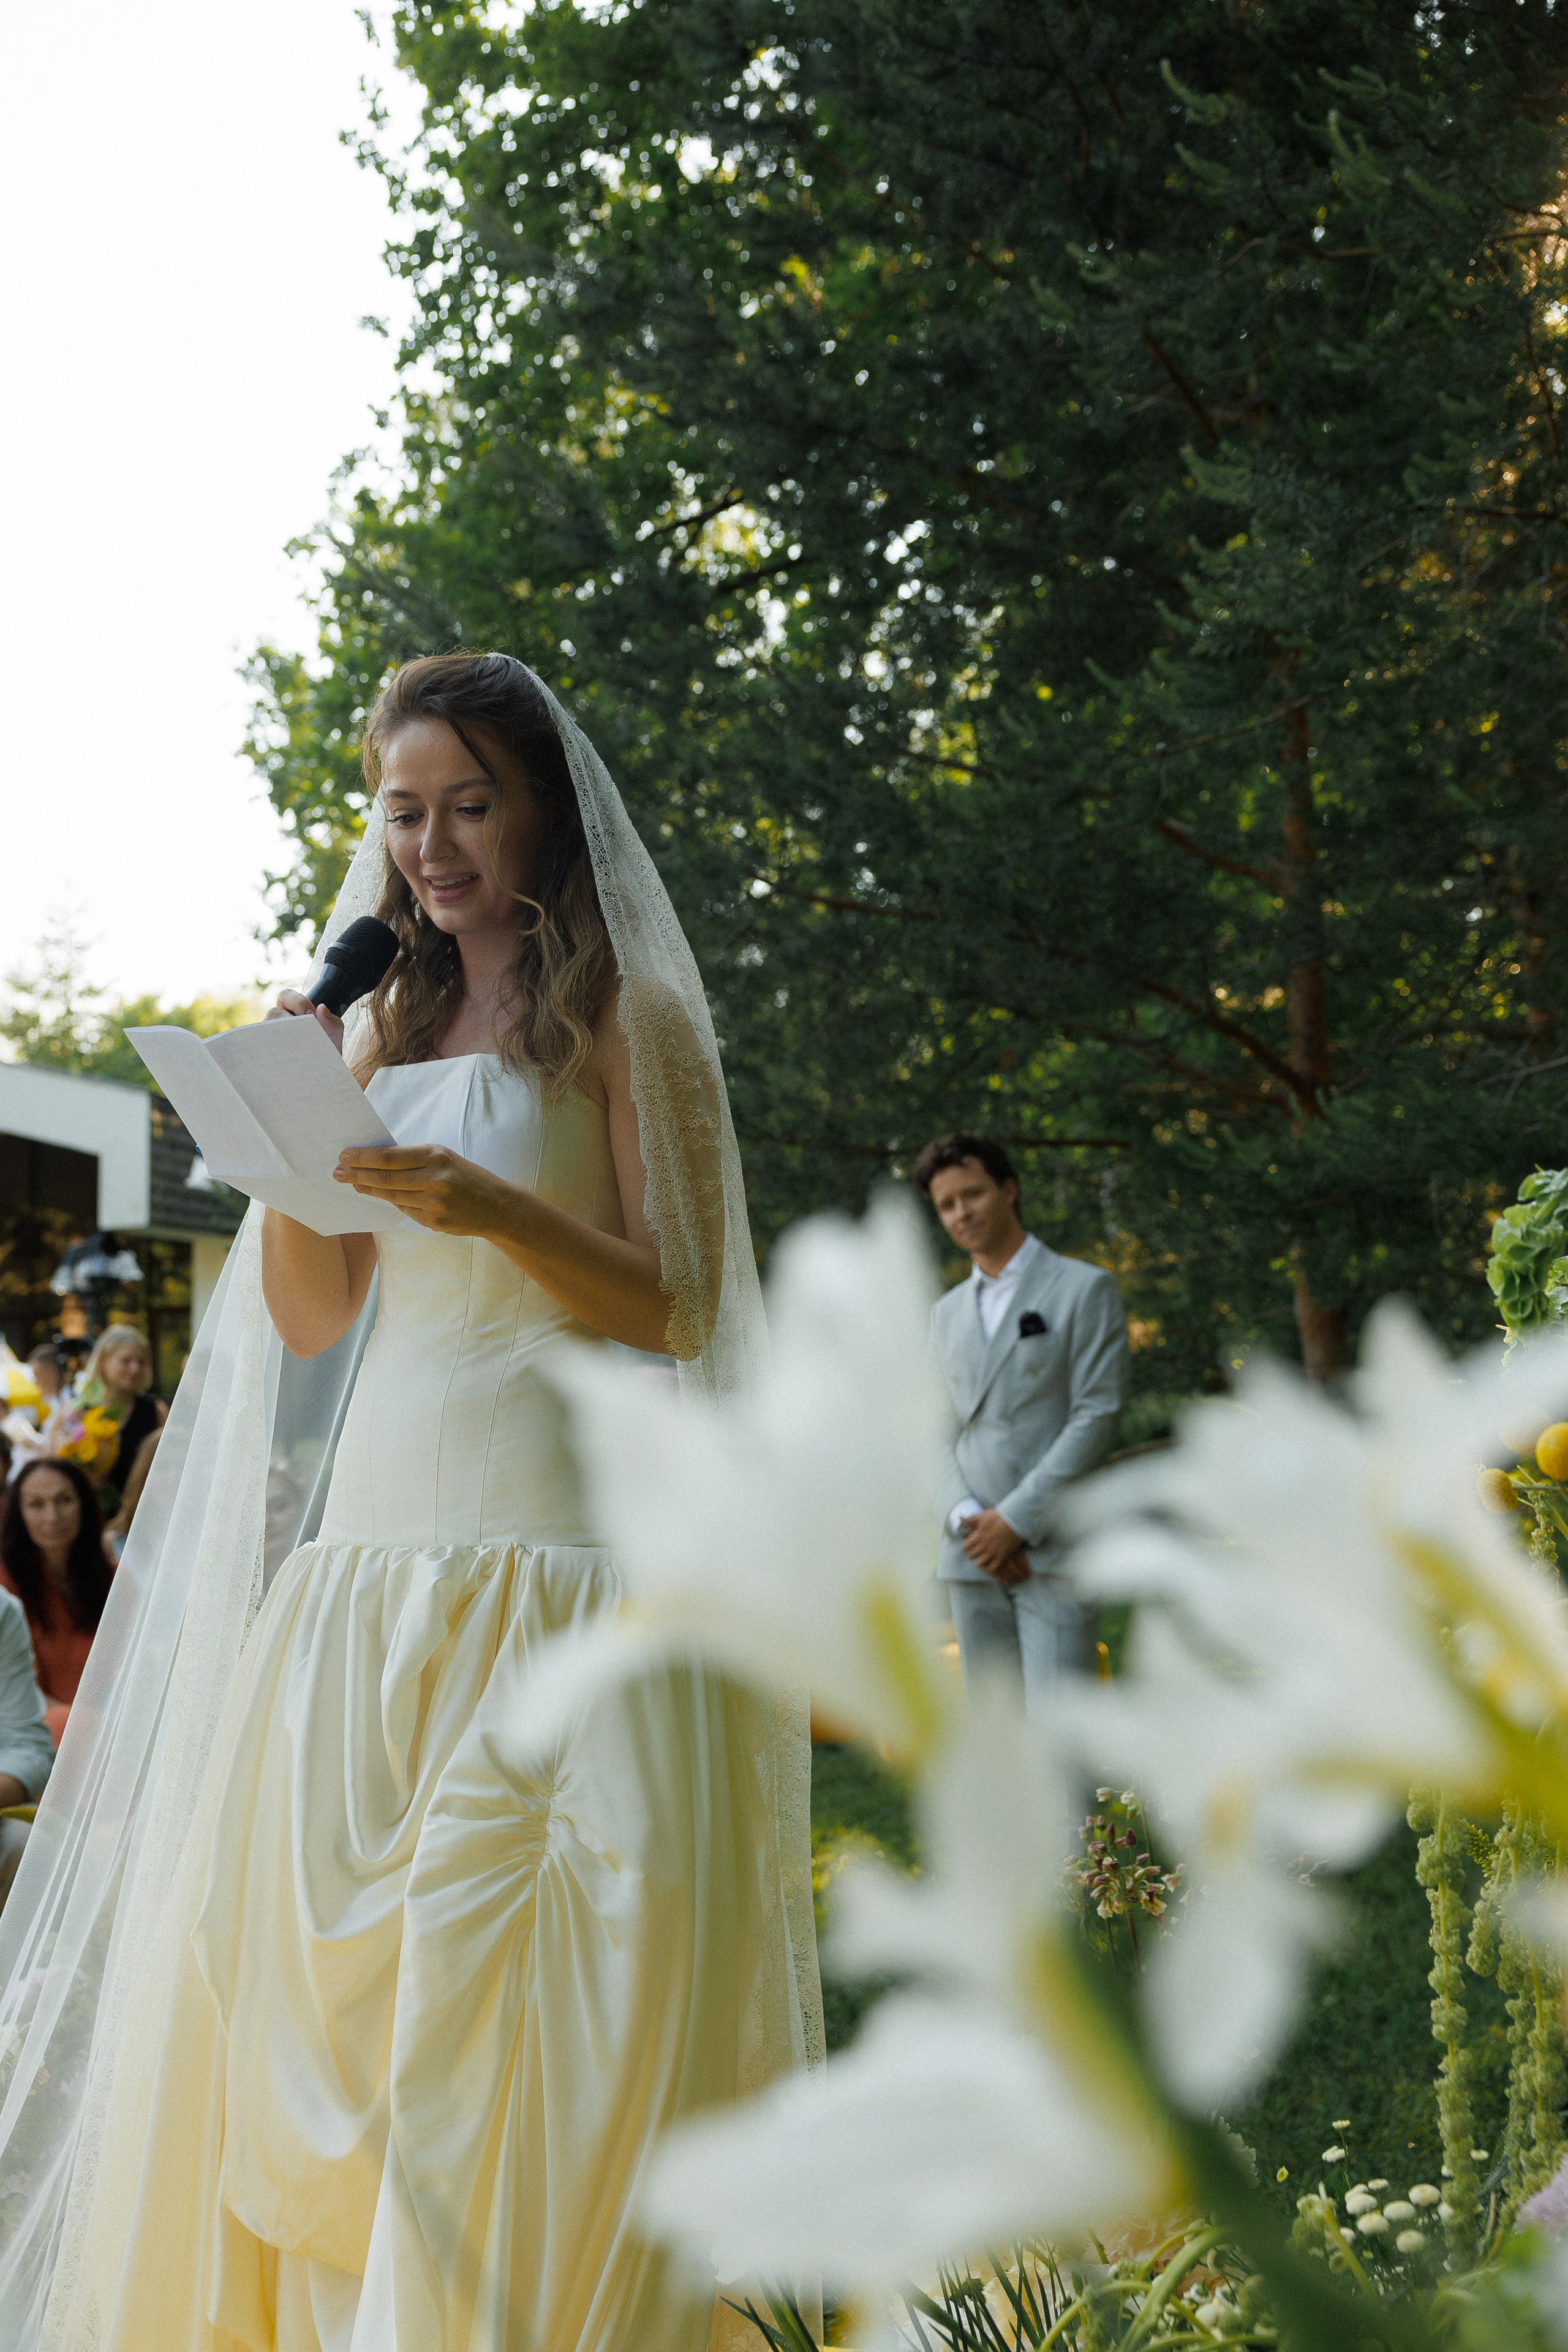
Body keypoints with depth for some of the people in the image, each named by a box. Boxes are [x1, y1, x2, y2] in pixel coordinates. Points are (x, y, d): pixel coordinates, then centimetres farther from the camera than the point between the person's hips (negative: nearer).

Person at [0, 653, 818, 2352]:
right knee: (307, 1994, 2)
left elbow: (674, 1306, -6)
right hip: (366, 1558, 6)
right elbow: (309, 1319, 13)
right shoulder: (382, 1026, 18)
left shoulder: (623, 1023, 2)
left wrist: (497, 1208, -22)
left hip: (553, 1555, -5)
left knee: (514, 2012, -9)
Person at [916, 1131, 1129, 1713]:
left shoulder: (1085, 1288, -1)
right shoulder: (948, 1313, 17)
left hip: (1054, 1549, -5)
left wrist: (1015, 1520, -15)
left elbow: (1098, 1415, -9)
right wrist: (968, 1520, -7)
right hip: (973, 1553, 6)